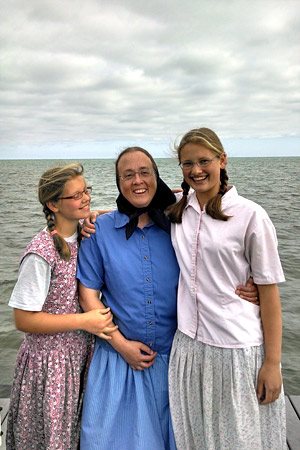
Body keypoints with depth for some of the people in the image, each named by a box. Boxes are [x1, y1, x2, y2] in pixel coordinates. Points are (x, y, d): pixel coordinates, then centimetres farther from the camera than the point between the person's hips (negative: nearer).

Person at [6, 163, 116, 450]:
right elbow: (23, 320, -18)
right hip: (50, 364, -6)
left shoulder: (84, 236, -3)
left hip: (81, 355, 6)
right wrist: (84, 321, -20)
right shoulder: (41, 253, -23)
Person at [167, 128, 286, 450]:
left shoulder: (250, 215, -10)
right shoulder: (176, 213, 3)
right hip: (188, 345, 4)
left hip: (239, 350, -4)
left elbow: (268, 291, -8)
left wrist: (272, 362, -8)